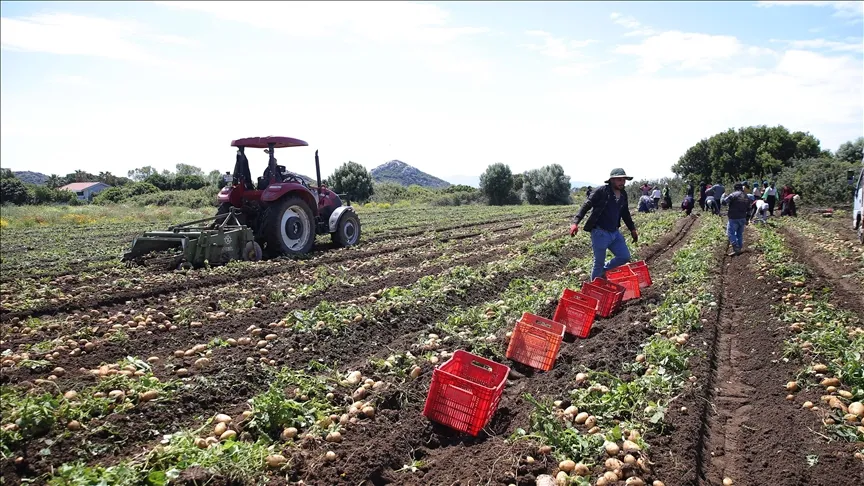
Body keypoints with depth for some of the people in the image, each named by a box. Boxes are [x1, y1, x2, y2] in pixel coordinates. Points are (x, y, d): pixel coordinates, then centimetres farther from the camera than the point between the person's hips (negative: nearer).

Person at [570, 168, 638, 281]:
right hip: (600, 233, -7)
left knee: (625, 257, 7)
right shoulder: (601, 191, -13)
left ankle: (603, 271, 27)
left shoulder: (623, 195, 9)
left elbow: (626, 214, 23)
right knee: (599, 263, 2)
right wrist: (575, 222, -25)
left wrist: (632, 229, 23)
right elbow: (586, 206, -15)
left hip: (614, 232, 7)